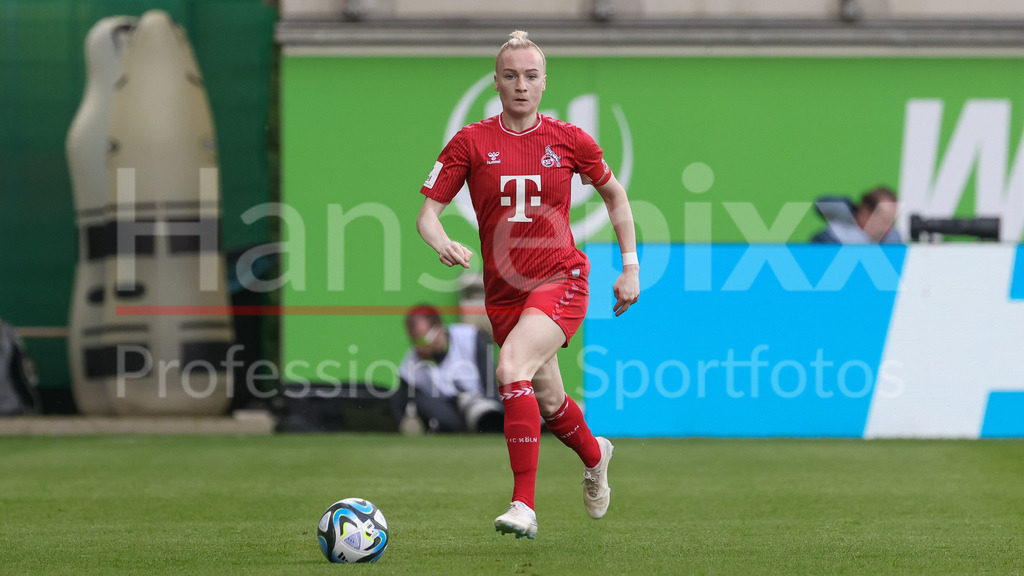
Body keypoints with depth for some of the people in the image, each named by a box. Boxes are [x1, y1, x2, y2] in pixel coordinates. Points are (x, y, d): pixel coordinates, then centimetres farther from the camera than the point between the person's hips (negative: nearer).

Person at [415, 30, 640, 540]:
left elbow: (613, 193, 15)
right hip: (503, 291, 3)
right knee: (548, 402, 14)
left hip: (561, 282, -3)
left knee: (512, 368, -28)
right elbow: (427, 211, -2)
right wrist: (443, 244, -25)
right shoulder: (471, 142, -1)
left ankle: (524, 506, -27)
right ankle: (595, 456, 50)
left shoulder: (569, 140, -1)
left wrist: (631, 266, 11)